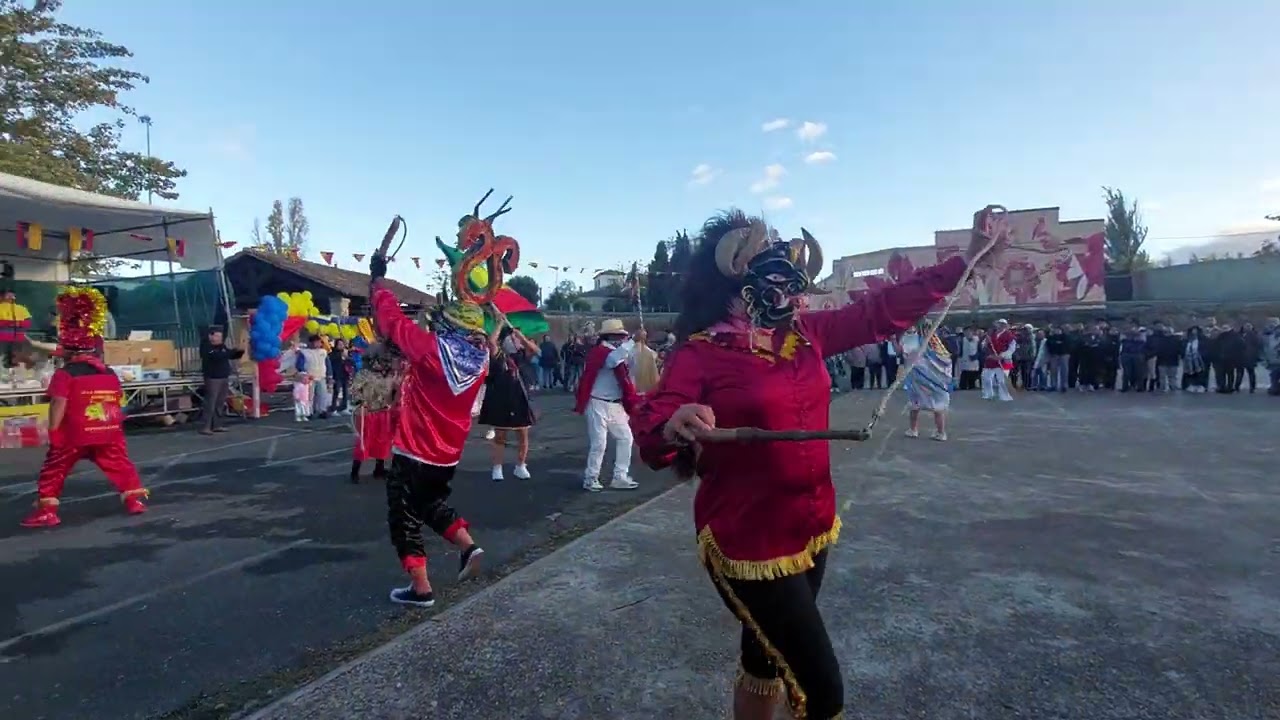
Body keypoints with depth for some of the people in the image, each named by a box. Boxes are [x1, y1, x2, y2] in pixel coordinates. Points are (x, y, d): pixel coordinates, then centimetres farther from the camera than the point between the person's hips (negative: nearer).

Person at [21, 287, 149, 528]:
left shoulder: (65, 375, -10)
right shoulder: (110, 374, 8)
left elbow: (58, 405, -16)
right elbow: (118, 404, 14)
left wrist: (53, 431, -10)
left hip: (73, 434, -4)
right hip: (108, 433, 4)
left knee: (53, 471, 9)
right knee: (120, 465, 11)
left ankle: (47, 510, 8)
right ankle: (135, 499, 8)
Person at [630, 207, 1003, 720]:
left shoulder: (805, 334, 2)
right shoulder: (701, 353, -16)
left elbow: (884, 309, 8)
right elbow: (647, 431, -22)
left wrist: (968, 255, 9)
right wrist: (675, 425, -46)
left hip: (812, 534, 7)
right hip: (748, 547, -7)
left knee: (766, 666, 25)